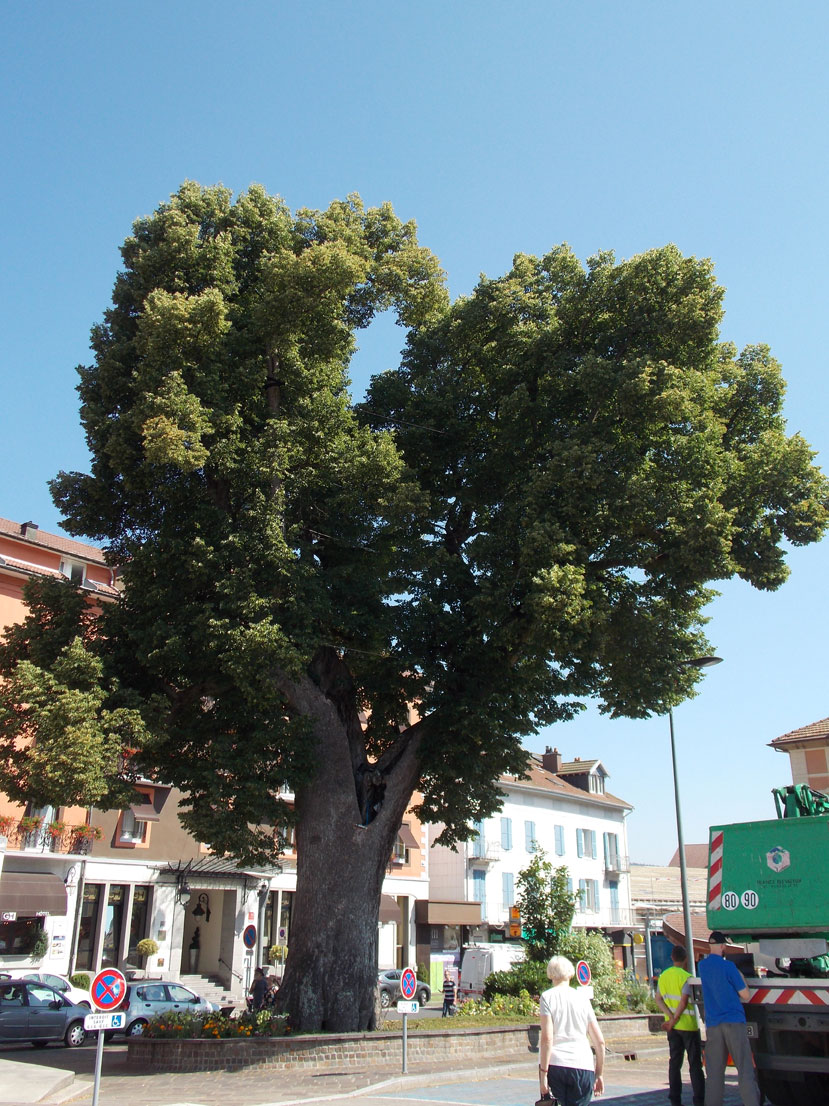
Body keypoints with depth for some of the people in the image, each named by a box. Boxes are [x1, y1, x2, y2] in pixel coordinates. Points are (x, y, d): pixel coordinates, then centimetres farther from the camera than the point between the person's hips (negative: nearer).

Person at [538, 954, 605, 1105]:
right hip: (583, 1066, 2)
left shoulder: (547, 997, 1)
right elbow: (600, 1041, 10)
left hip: (554, 1064, -2)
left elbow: (547, 1038, -9)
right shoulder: (582, 997, 10)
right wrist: (599, 1074, 20)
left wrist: (543, 1073, -7)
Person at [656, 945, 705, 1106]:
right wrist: (675, 1019, -14)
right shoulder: (686, 977, -15)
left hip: (672, 1026, 6)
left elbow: (658, 999, 4)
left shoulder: (663, 976, 7)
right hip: (688, 1025, -6)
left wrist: (671, 1016, -5)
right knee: (695, 1064, 3)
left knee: (674, 1063, 9)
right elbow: (684, 1001, -21)